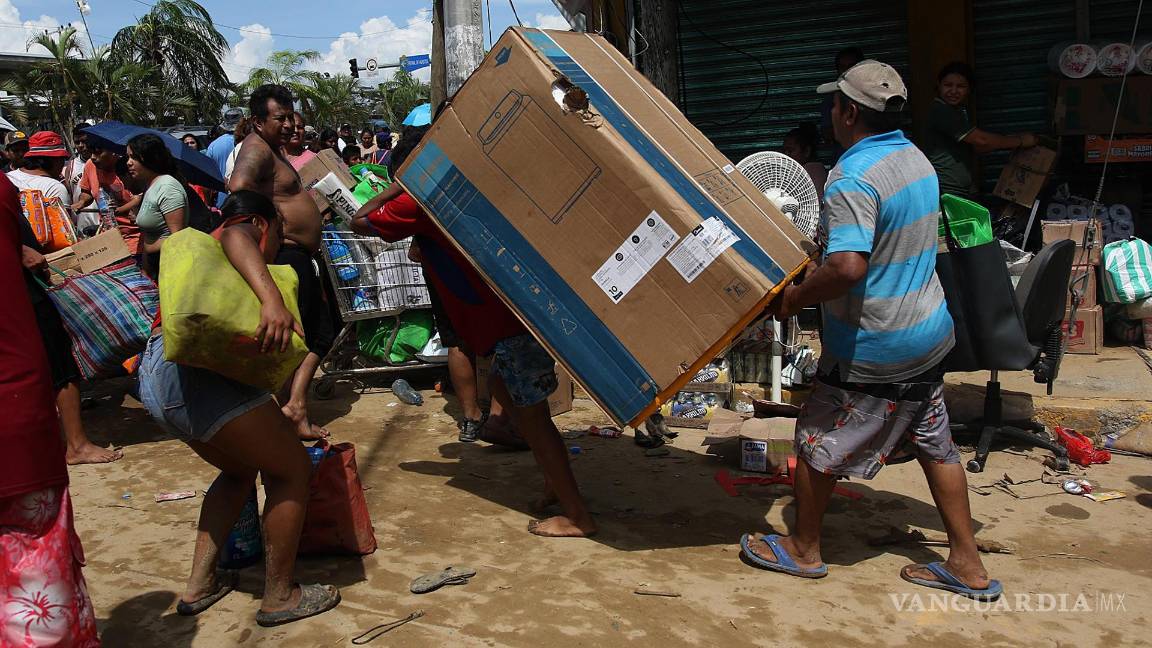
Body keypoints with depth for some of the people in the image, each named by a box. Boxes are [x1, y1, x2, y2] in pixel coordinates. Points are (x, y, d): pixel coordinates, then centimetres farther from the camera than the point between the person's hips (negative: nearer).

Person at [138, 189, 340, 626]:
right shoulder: (243, 232, 7)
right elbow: (235, 237, -21)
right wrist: (272, 299, -38)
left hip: (155, 377, 10)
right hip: (196, 375, -10)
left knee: (240, 471, 27)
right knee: (292, 470, 1)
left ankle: (199, 585, 26)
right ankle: (279, 597, 8)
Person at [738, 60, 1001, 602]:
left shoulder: (853, 178, -23)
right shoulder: (916, 159, 7)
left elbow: (847, 267, -34)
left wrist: (794, 298, -19)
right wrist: (824, 243, 20)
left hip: (874, 351, -9)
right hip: (927, 334, 9)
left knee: (817, 444, 9)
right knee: (934, 445, 17)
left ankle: (803, 550, 26)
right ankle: (968, 566, 26)